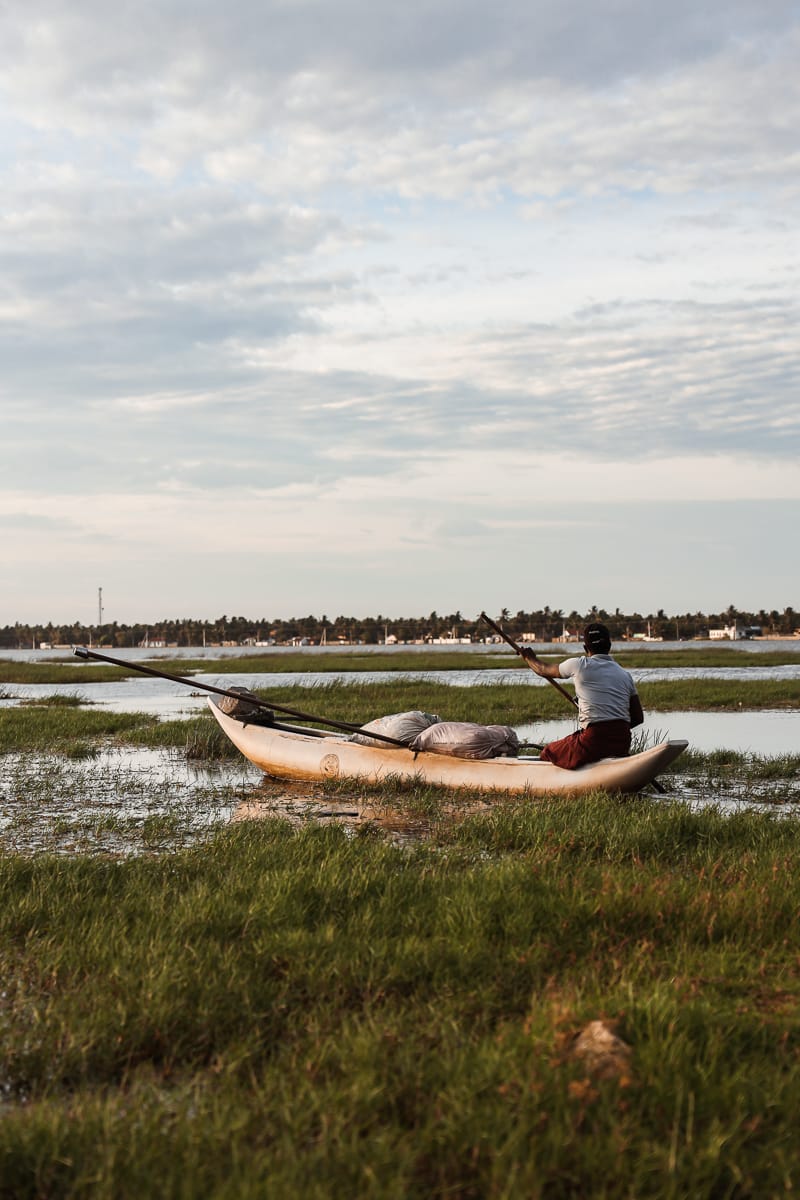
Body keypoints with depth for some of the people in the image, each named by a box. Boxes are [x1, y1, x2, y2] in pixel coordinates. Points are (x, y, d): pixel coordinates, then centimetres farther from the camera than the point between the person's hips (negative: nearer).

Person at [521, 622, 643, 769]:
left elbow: (543, 670, 19)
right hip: (623, 745, 5)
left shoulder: (580, 665, 1)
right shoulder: (625, 675, 12)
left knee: (546, 754, 14)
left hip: (595, 740, -5)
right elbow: (638, 718, 13)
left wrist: (529, 658, 40)